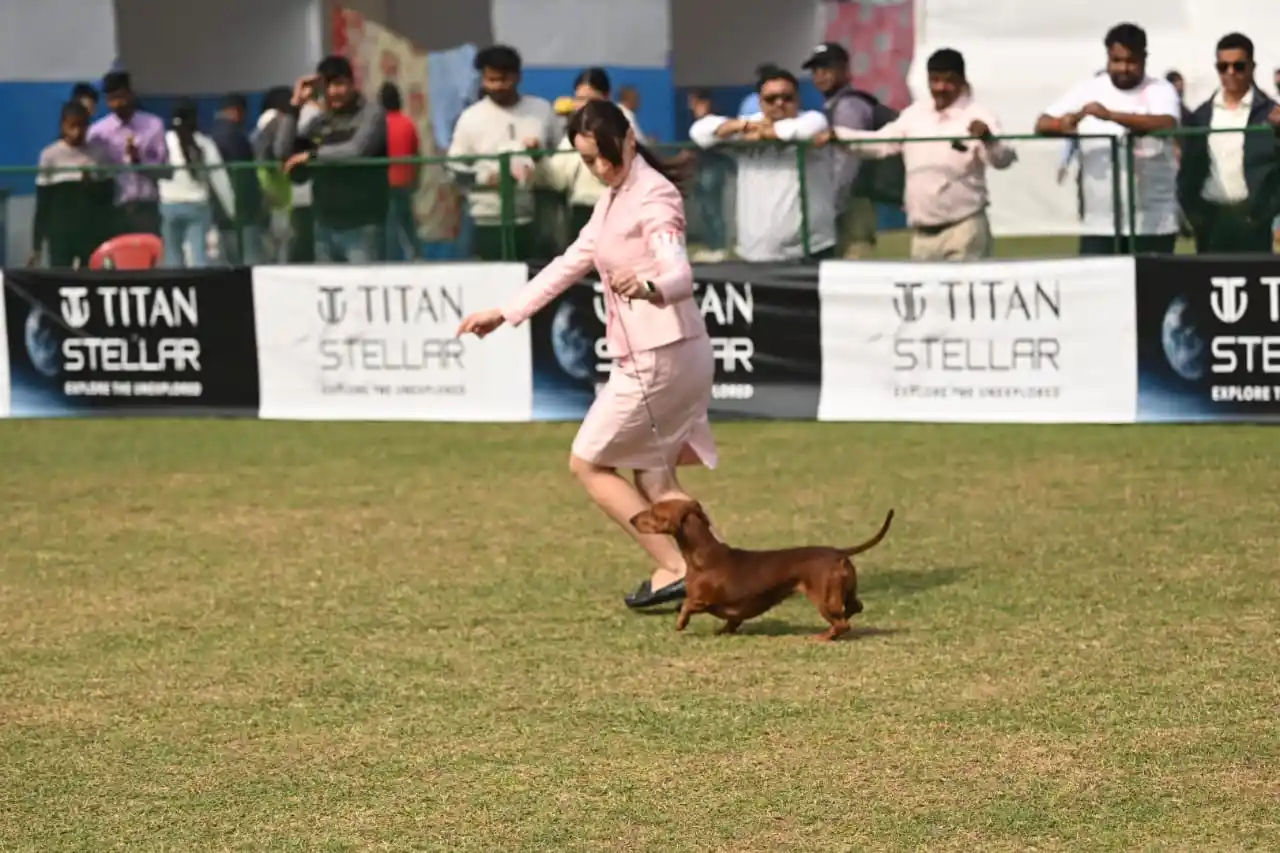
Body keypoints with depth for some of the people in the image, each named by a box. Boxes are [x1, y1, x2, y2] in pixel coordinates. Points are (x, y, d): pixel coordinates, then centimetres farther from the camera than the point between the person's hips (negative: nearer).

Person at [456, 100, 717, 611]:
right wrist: (505, 313, 22)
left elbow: (681, 275, -30)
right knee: (652, 480, 10)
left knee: (587, 463, 1)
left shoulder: (654, 196, -15)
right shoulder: (614, 199, 14)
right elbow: (570, 264, 23)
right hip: (669, 356, 9)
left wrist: (648, 287, -52)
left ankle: (675, 569, -2)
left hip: (658, 358, -9)